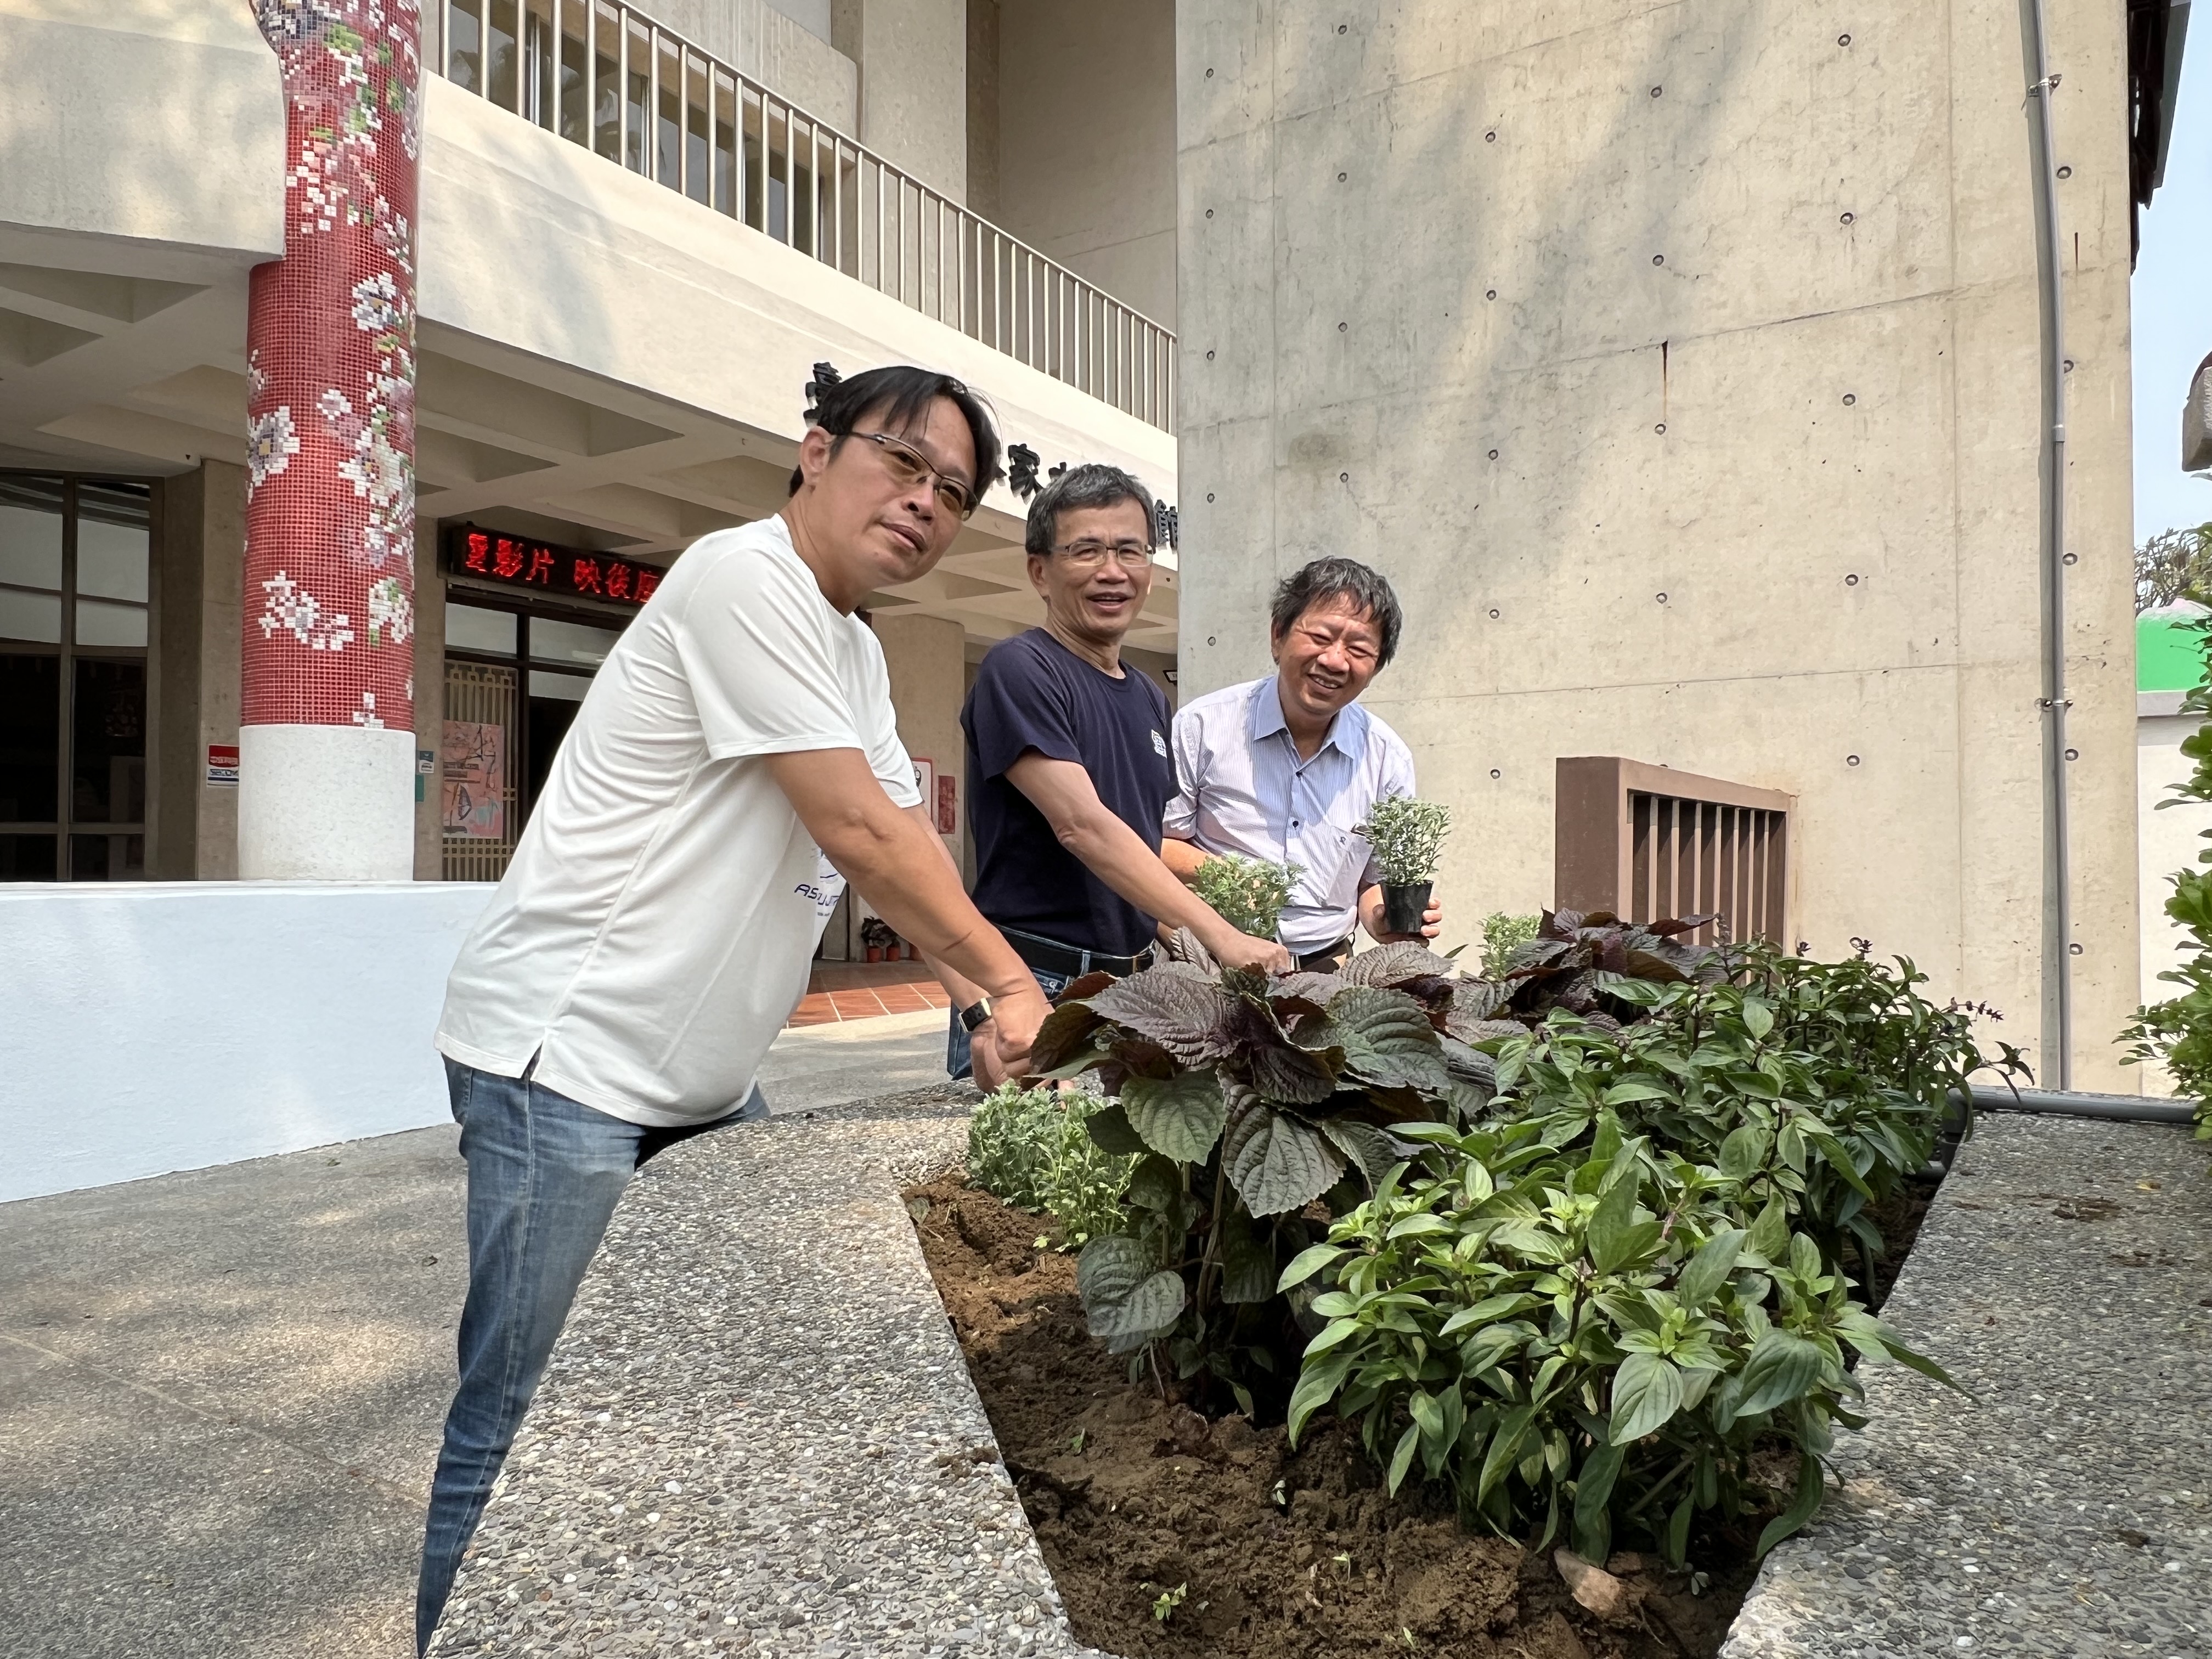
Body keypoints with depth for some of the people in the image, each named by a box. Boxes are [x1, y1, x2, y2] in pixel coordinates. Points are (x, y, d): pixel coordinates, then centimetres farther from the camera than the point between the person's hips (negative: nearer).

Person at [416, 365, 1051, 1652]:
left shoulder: (856, 653, 14)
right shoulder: (746, 580, -16)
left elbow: (907, 853, 11)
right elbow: (860, 835, -19)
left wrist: (995, 1008, -1)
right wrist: (1015, 983, -11)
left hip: (707, 1080, 10)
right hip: (568, 1063, -9)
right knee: (514, 1438, -1)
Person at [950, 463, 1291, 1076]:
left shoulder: (1150, 700, 15)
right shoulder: (1019, 671, -11)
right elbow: (1084, 827, -21)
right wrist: (1220, 935, -24)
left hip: (1131, 983, 7)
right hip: (1035, 979, -7)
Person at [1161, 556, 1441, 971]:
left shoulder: (1389, 758, 6)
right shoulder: (1202, 726, -2)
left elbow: (1377, 882, 15)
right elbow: (1154, 842, 3)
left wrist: (1390, 921, -7)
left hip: (1327, 968, 3)